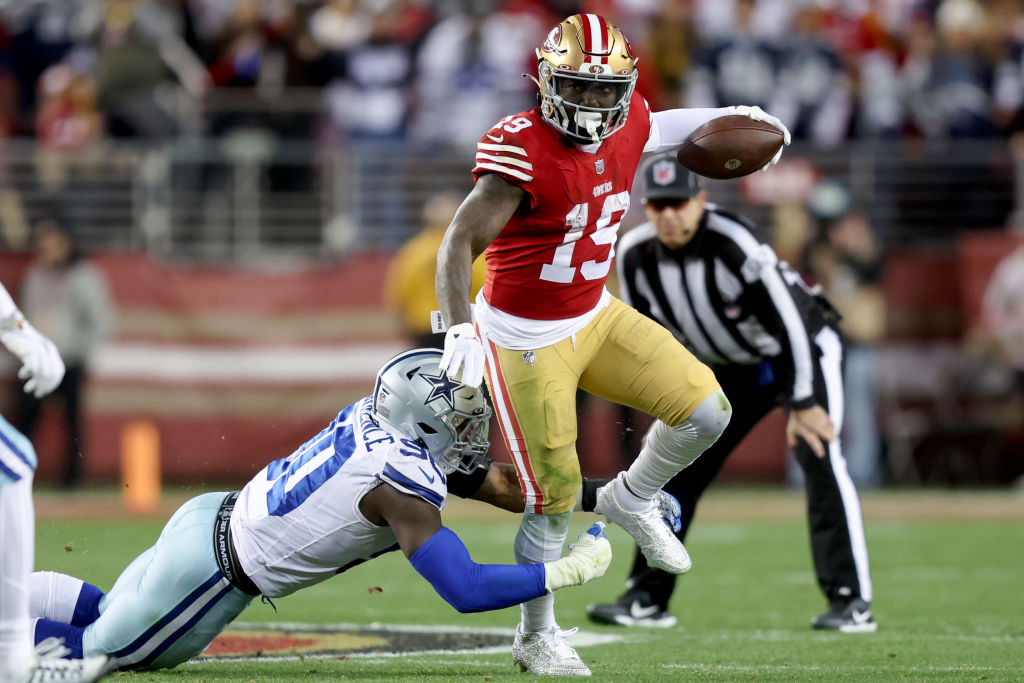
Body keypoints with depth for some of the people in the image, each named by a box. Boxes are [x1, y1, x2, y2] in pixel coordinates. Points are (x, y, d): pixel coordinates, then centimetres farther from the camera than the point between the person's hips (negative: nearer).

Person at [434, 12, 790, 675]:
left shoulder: (628, 128, -5)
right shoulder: (523, 151, -26)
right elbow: (460, 243, -30)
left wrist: (729, 118, 24)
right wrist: (459, 327, -42)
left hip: (597, 316, 6)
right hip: (526, 339, -6)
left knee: (707, 410, -5)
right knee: (554, 493, 1)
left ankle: (632, 499, 25)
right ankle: (536, 635, 23)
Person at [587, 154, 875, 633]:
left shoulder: (733, 243, -32)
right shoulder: (636, 256, -14)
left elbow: (789, 320, -29)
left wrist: (803, 403, -28)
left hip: (802, 351, -6)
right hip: (729, 369, 6)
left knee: (819, 458, -23)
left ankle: (850, 601, -22)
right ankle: (647, 599, 11)